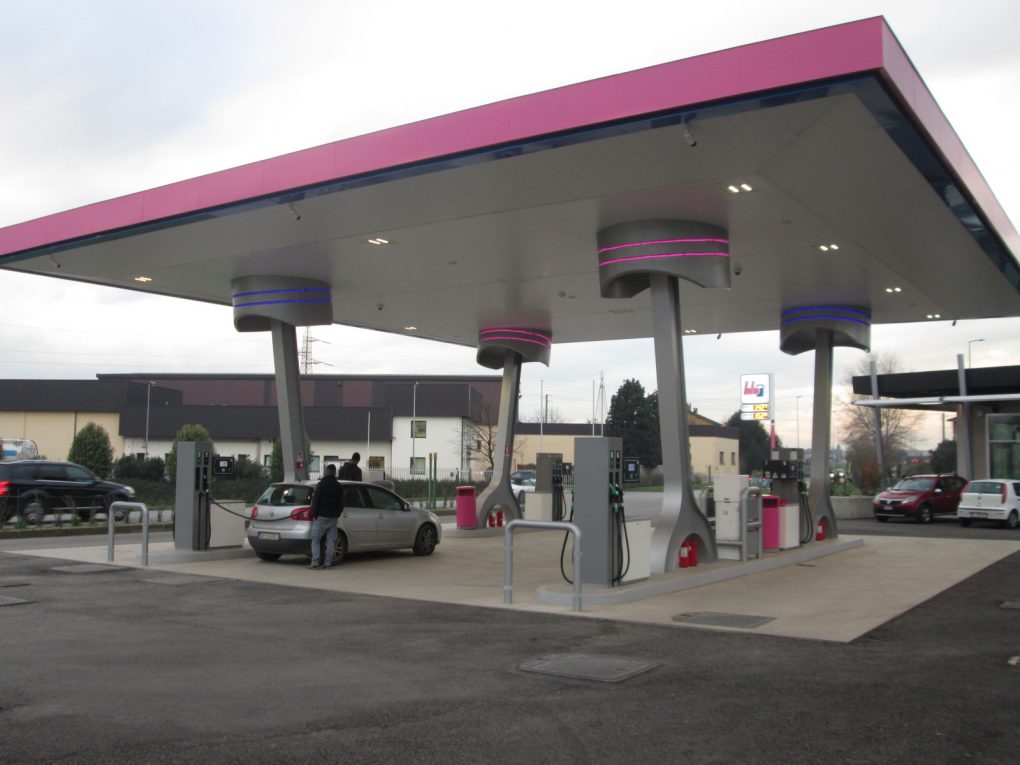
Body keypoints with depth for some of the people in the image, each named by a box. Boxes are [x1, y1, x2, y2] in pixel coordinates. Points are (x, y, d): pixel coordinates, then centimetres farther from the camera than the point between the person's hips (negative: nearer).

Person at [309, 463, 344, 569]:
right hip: (333, 517, 4)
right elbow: (341, 503, 12)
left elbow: (315, 501, -11)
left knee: (315, 540, 1)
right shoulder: (339, 487, 8)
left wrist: (314, 514, -4)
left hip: (321, 516, -4)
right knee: (331, 541, 7)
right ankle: (328, 563, 4)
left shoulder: (321, 484, -8)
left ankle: (315, 562, -5)